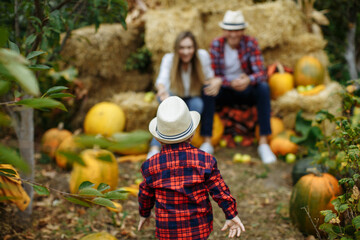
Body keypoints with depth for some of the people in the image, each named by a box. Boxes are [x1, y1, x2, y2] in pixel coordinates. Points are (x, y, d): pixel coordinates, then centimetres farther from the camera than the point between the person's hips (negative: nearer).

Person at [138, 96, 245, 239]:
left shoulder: (151, 165, -9)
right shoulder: (204, 160, -12)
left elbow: (146, 194, 6)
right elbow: (220, 191, -7)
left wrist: (144, 213, 25)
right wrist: (231, 215, 6)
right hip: (198, 227, 0)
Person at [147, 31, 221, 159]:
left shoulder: (203, 56, -20)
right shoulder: (169, 59, -24)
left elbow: (209, 77, -8)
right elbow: (162, 79, -41)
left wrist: (215, 83, -34)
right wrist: (162, 89, -66)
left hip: (194, 98, 1)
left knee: (197, 105, -34)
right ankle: (154, 149, -45)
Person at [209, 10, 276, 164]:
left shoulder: (250, 43, -9)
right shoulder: (216, 44, -7)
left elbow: (261, 73, -16)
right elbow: (213, 75, -9)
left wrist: (249, 80, -40)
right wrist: (231, 83, -29)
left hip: (246, 92, 0)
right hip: (225, 93, 0)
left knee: (263, 87, -31)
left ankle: (263, 143, -31)